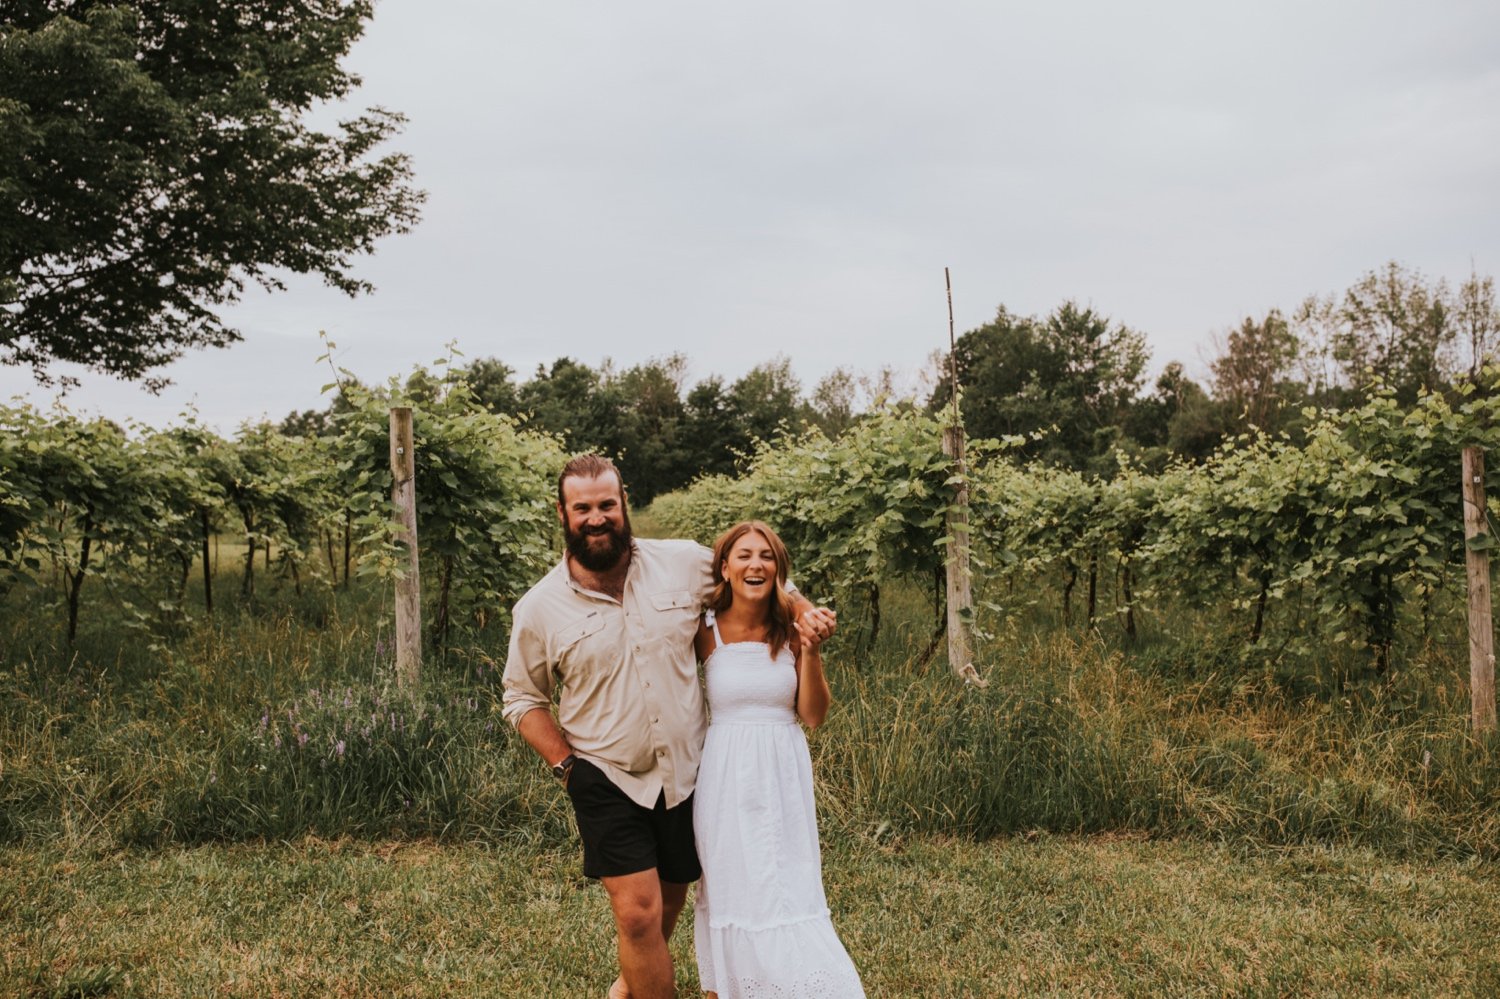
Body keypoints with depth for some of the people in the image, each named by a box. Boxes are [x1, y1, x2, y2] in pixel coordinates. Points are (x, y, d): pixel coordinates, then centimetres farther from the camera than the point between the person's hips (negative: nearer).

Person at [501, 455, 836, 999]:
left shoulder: (685, 563, -6)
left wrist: (803, 608, -6)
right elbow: (522, 698, 4)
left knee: (670, 899, 19)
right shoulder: (539, 610, -8)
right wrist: (565, 763, -6)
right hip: (607, 783, -2)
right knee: (638, 913, -11)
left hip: (687, 774, 3)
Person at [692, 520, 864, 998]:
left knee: (787, 897, 3)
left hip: (783, 777, 1)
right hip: (726, 779, -1)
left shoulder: (793, 628, -2)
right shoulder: (706, 630, -6)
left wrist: (811, 652, -14)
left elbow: (814, 715, -2)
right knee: (731, 894, 9)